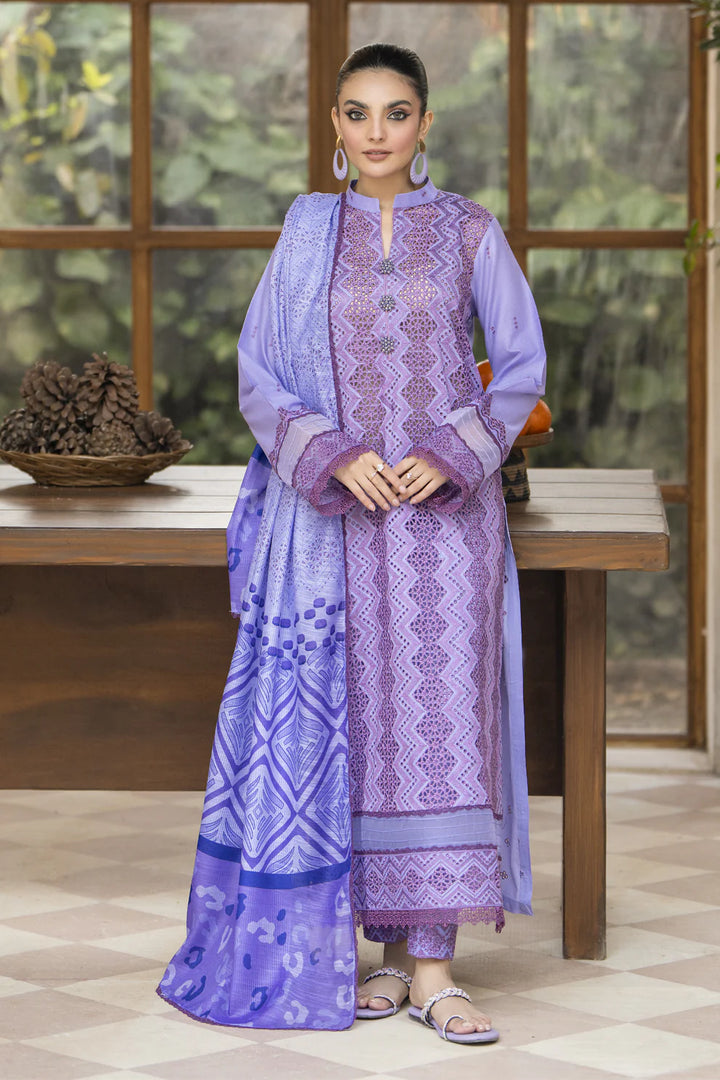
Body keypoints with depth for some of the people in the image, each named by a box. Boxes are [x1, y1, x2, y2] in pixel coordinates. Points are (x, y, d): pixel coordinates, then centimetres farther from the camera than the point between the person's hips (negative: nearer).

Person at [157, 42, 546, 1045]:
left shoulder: (470, 231, 4)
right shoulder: (307, 236, 8)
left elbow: (522, 364, 4)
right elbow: (258, 373, 5)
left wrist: (451, 454, -10)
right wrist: (334, 456, -11)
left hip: (446, 511, -1)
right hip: (337, 517, 1)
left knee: (440, 718, -7)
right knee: (349, 725, 1)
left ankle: (433, 968, -6)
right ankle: (392, 950, 11)